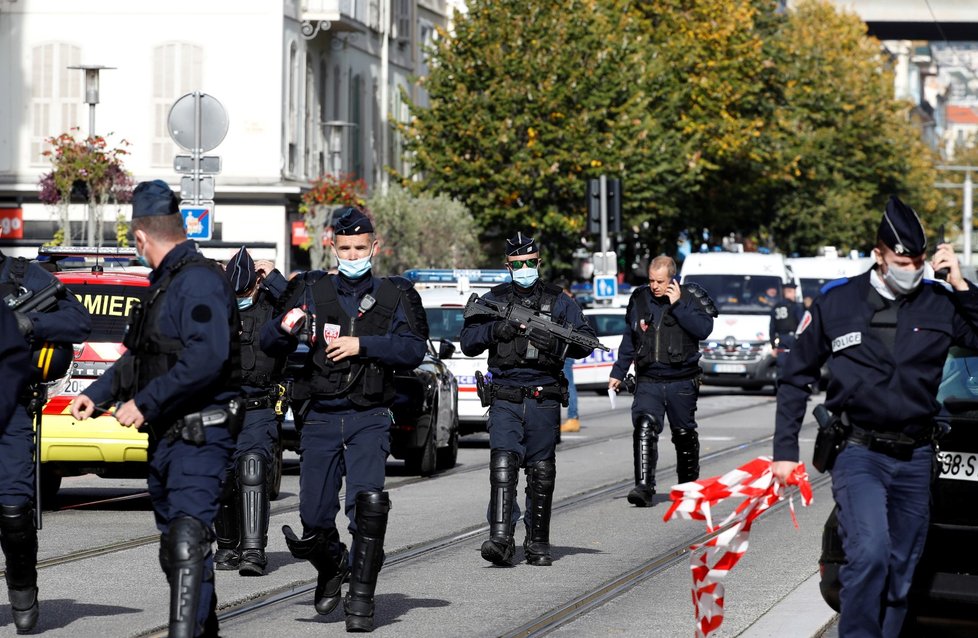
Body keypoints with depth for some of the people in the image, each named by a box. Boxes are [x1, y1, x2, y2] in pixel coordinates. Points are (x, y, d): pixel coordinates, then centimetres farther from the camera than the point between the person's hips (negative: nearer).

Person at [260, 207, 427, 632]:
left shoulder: (394, 295, 7)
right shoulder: (312, 290, 7)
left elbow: (414, 349, -5)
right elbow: (269, 345, 0)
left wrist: (363, 345, -16)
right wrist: (286, 328, -23)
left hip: (368, 417, -1)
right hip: (320, 418, 1)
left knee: (368, 500, -23)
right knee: (314, 519, 1)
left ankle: (361, 597, -13)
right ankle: (331, 568, 34)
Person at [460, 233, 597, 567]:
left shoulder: (558, 301, 9)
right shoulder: (493, 300, 11)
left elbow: (586, 341, 4)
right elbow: (468, 342, 7)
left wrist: (556, 344, -15)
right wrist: (494, 330, -12)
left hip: (543, 399, 1)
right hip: (505, 398, 0)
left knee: (541, 474, 5)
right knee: (503, 465, -16)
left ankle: (538, 544, 14)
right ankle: (500, 541, -23)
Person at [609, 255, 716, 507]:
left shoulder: (690, 297, -4)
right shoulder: (640, 299, 5)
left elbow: (704, 329, -20)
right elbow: (629, 339, 16)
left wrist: (678, 305, -21)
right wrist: (618, 372, 16)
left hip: (681, 382, -1)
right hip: (648, 381, 1)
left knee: (684, 435, 12)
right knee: (644, 429, -18)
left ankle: (689, 484, 31)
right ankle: (644, 487, -23)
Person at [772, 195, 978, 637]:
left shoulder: (939, 304, 3)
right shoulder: (837, 302, 0)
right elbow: (797, 377, 8)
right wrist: (784, 450, 5)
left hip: (915, 458, 3)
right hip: (859, 454, -3)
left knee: (899, 576, 9)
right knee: (870, 553, -26)